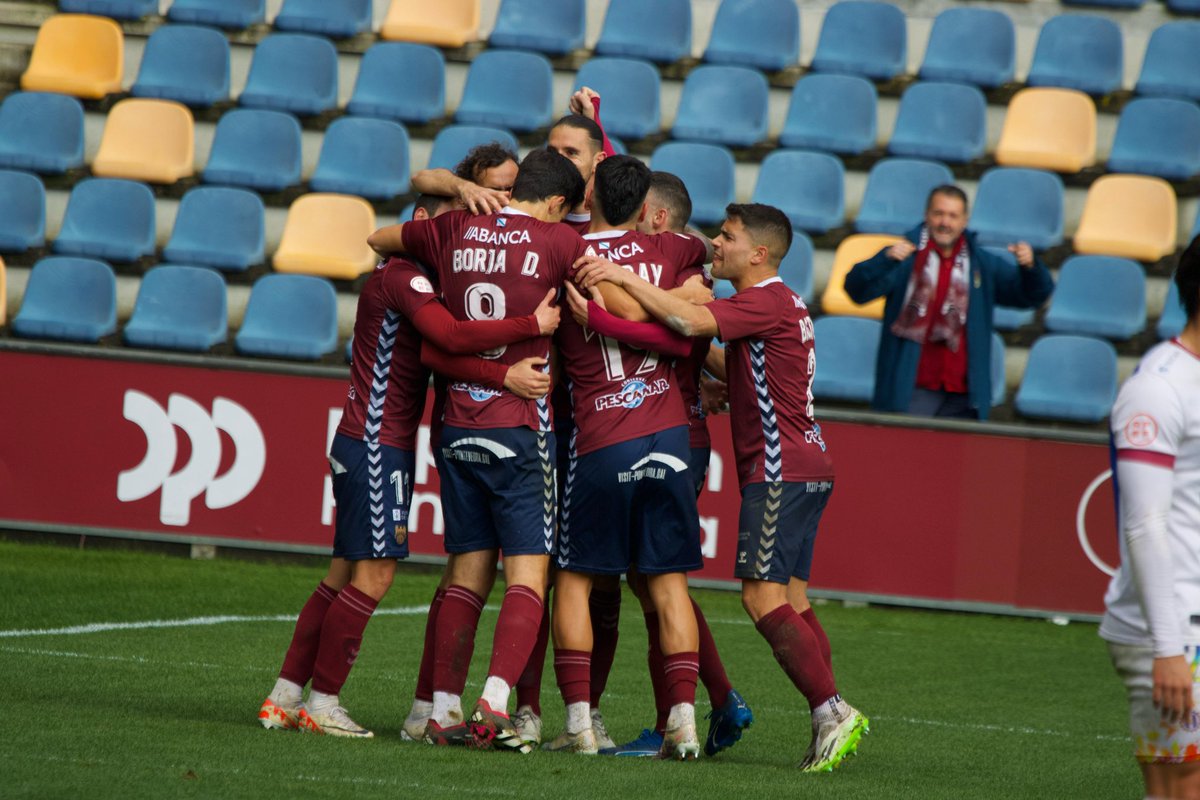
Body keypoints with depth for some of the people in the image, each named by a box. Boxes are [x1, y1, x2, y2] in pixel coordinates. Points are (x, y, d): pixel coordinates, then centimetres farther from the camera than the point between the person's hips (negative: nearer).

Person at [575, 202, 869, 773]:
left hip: (780, 468, -10)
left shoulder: (766, 301, -12)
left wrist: (623, 277, -23)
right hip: (807, 468, 10)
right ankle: (830, 724, 5)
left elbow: (691, 321, -26)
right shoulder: (778, 303, 20)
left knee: (762, 597, -13)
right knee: (790, 599, 8)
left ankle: (832, 711, -18)